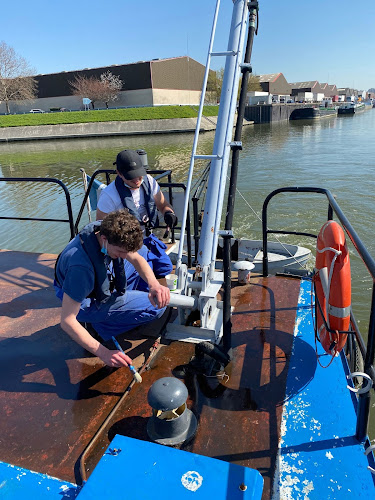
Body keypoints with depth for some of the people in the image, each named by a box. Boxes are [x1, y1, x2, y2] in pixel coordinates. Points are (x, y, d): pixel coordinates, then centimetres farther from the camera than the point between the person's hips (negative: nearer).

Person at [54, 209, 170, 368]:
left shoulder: (106, 230, -21)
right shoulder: (81, 266, -42)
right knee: (157, 308, -15)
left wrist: (154, 284, -30)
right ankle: (99, 324, 0)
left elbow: (136, 258, -10)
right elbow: (67, 321, -36)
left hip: (102, 283, 7)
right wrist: (103, 353, -38)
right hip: (88, 303, -7)